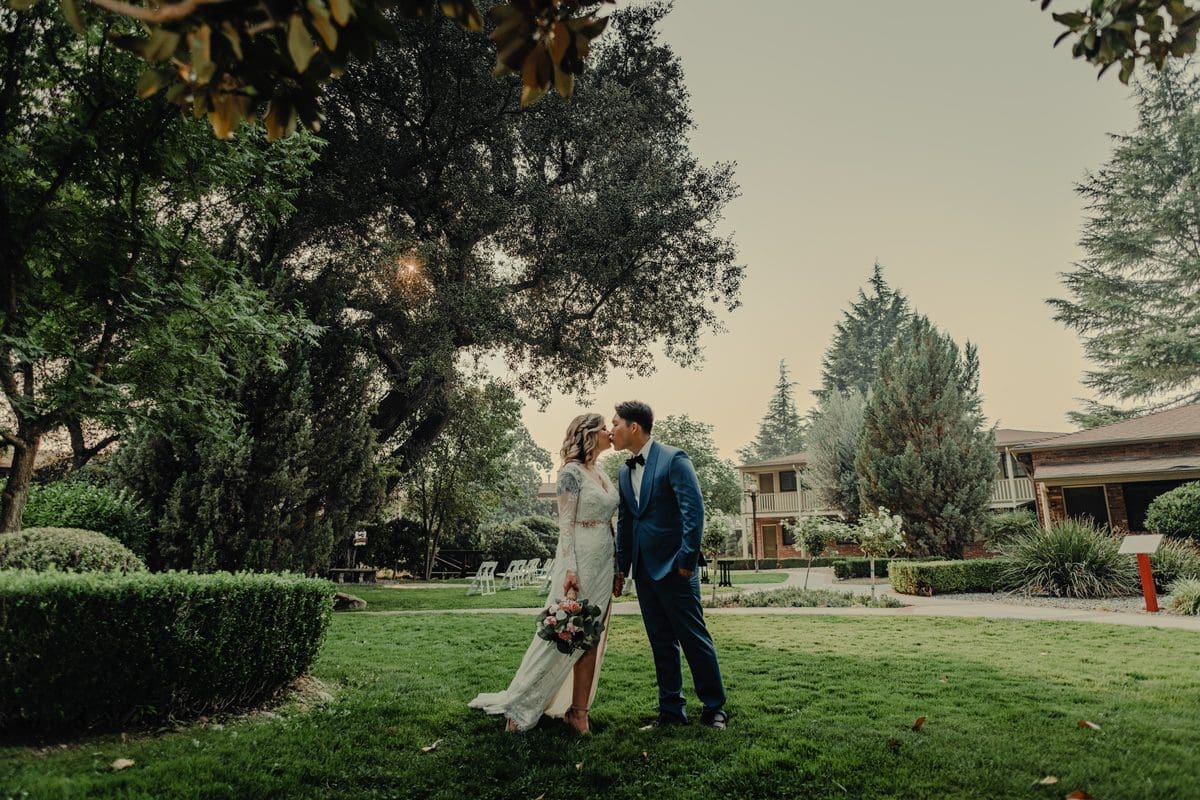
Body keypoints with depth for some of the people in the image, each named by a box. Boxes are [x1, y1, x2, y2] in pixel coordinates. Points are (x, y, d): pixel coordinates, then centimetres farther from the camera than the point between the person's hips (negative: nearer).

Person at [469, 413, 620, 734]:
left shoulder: (601, 475, 14)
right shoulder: (571, 471, -10)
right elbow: (565, 523, -14)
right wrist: (569, 568, -21)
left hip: (603, 565, 8)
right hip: (580, 561, -8)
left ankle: (578, 710, 15)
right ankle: (518, 704, 12)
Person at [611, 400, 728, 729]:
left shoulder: (673, 459, -11)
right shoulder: (625, 472, 12)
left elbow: (694, 510, -15)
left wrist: (687, 559, -17)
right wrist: (621, 568, 15)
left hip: (673, 567, -7)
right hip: (644, 569, 7)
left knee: (695, 638, 3)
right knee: (661, 643, 13)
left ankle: (715, 709, 18)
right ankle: (671, 711, 24)